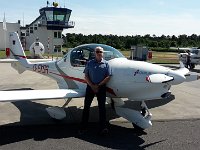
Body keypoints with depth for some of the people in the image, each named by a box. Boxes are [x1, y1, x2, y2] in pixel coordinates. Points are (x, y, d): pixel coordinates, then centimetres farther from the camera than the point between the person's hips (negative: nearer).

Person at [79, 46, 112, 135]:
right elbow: (86, 76, 3)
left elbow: (108, 77, -2)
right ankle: (83, 127, 11)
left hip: (101, 87, 0)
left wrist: (98, 85, -10)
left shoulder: (106, 64, 4)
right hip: (90, 87, 1)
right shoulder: (90, 63, 6)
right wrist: (92, 86, -9)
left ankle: (103, 127, 7)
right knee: (86, 106, 2)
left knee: (102, 107, 1)